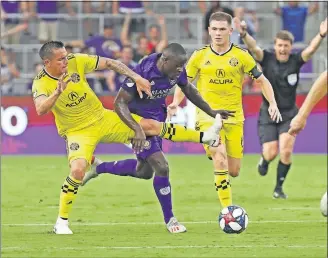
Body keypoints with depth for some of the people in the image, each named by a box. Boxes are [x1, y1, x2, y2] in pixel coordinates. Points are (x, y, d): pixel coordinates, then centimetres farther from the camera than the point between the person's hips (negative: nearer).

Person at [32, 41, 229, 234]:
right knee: (78, 170, -28)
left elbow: (109, 63, -3)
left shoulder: (76, 62, -13)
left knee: (150, 126, -1)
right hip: (78, 131, -4)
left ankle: (203, 137, 14)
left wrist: (136, 77, -10)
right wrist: (57, 92, -55)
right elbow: (40, 110, -40)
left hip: (102, 118, 4)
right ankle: (61, 222, -11)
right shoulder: (41, 84, -21)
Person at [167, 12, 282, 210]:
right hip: (208, 117, -1)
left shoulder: (241, 56, 1)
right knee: (220, 159, -24)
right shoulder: (200, 56, 2)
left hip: (234, 117, 2)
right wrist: (176, 103, -9)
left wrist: (273, 103, -8)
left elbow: (262, 80, 7)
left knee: (234, 171, 2)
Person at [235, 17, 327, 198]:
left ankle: (279, 187, 4)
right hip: (268, 113, 0)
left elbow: (310, 50, -24)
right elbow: (253, 47, -26)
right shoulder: (267, 59, -9)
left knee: (286, 151, -14)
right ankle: (264, 160, 35)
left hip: (289, 114, 1)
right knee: (271, 152, -4)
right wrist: (244, 35, -48)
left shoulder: (296, 61, -8)